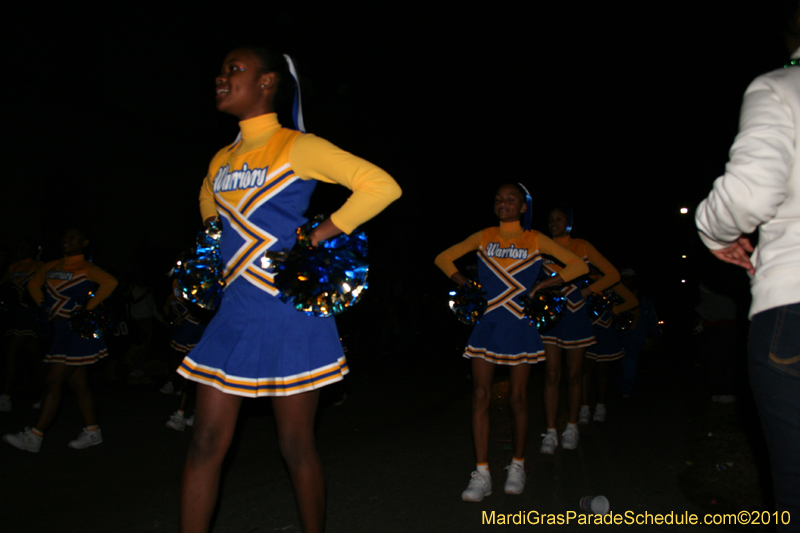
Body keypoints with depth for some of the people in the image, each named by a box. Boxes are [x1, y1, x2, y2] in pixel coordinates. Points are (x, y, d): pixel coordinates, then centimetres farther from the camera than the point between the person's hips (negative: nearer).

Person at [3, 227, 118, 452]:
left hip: (77, 332, -8)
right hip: (60, 331, 8)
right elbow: (34, 283, 27)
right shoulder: (52, 267, 12)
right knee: (78, 383, 10)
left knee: (53, 382, -6)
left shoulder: (86, 269, -10)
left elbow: (110, 282, -28)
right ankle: (92, 431, 18)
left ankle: (34, 436, 1)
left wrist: (87, 309, -25)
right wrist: (44, 307, 13)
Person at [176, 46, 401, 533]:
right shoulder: (221, 161, 13)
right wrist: (214, 235, 17)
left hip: (291, 314, -6)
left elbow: (383, 185, -14)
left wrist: (316, 237, -15)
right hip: (235, 313, 6)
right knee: (207, 442, 7)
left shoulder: (296, 147, -7)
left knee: (297, 446, 5)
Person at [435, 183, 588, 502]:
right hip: (487, 323, 1)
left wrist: (543, 285, -6)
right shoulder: (483, 237, 8)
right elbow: (444, 258, 15)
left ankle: (517, 466, 24)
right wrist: (465, 284, 0)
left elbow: (579, 266, 4)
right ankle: (482, 474, 2)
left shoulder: (535, 240, 3)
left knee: (517, 398, 4)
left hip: (520, 326, -1)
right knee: (480, 395, -5)